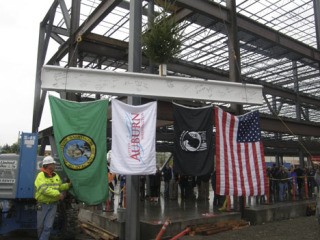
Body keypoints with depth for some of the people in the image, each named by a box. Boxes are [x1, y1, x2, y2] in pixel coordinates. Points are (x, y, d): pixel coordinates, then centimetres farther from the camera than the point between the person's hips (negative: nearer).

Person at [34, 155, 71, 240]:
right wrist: (58, 194, -29)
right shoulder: (40, 176, -13)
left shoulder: (56, 176, 7)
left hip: (53, 204, 4)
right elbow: (44, 189, -26)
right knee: (40, 226, 12)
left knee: (48, 226, 0)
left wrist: (68, 185, 4)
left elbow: (60, 186, 20)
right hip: (42, 205, -4)